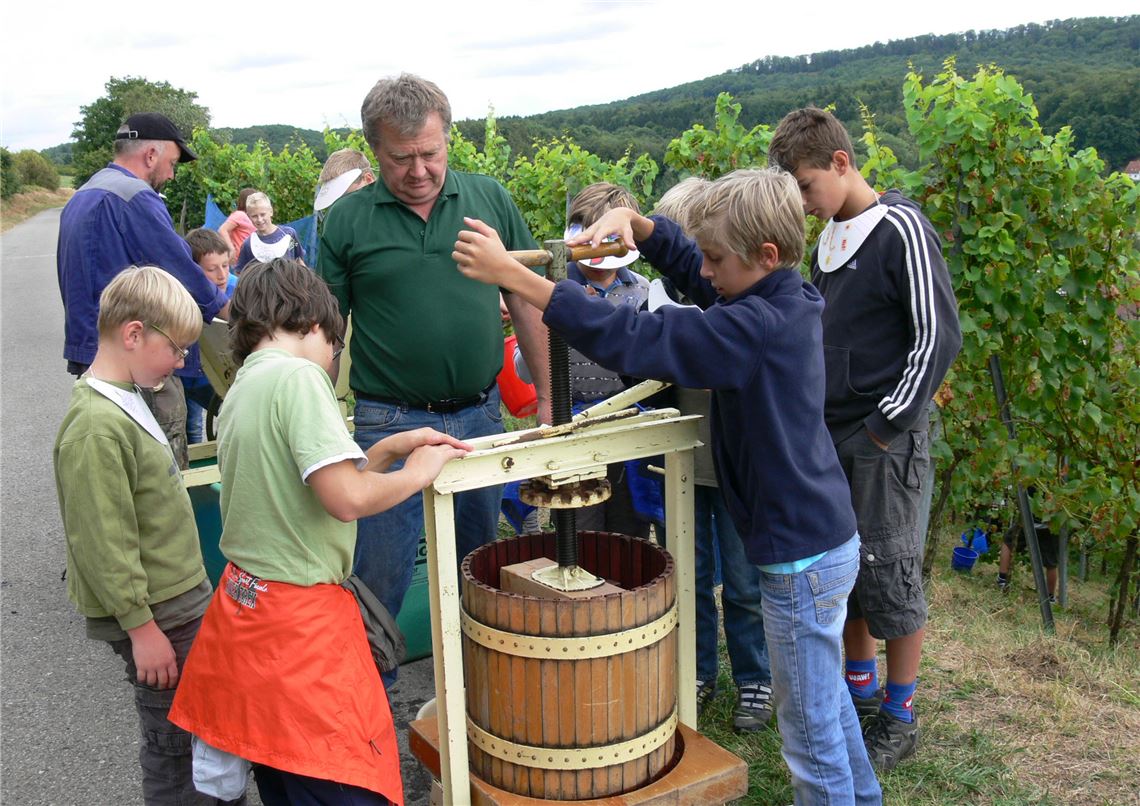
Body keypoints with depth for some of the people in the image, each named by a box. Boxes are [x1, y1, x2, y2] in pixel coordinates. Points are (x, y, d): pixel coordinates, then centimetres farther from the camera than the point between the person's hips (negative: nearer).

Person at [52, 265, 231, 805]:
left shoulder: (126, 398, 8)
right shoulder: (96, 427, -24)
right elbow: (103, 544, -23)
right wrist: (142, 628, -19)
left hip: (181, 596, 9)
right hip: (156, 615, -9)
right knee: (173, 742, 5)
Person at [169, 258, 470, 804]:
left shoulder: (240, 391, 13)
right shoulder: (297, 376, -15)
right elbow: (346, 498, -24)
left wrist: (388, 449, 13)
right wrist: (418, 472, -7)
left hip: (245, 607, 10)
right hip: (301, 622, -10)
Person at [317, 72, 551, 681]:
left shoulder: (489, 199, 2)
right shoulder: (347, 221, -3)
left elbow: (526, 301, 7)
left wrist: (547, 393, 7)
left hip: (481, 415, 3)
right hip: (391, 422, -2)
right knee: (379, 575, 4)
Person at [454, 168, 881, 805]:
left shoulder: (760, 326, -27)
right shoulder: (787, 298, 1)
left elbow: (629, 339, -30)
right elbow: (688, 265, 14)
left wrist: (512, 274, -28)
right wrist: (635, 222, -4)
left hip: (802, 557, -10)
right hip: (827, 536, 10)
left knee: (812, 726, 7)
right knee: (826, 695, 28)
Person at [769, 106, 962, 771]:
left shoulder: (901, 229, -12)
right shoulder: (830, 236, 11)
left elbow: (940, 336, -15)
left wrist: (889, 424, -15)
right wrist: (816, 414, 11)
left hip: (886, 439, -7)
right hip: (833, 435, 7)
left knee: (888, 571, 1)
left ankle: (899, 716, 17)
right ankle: (860, 683, 31)